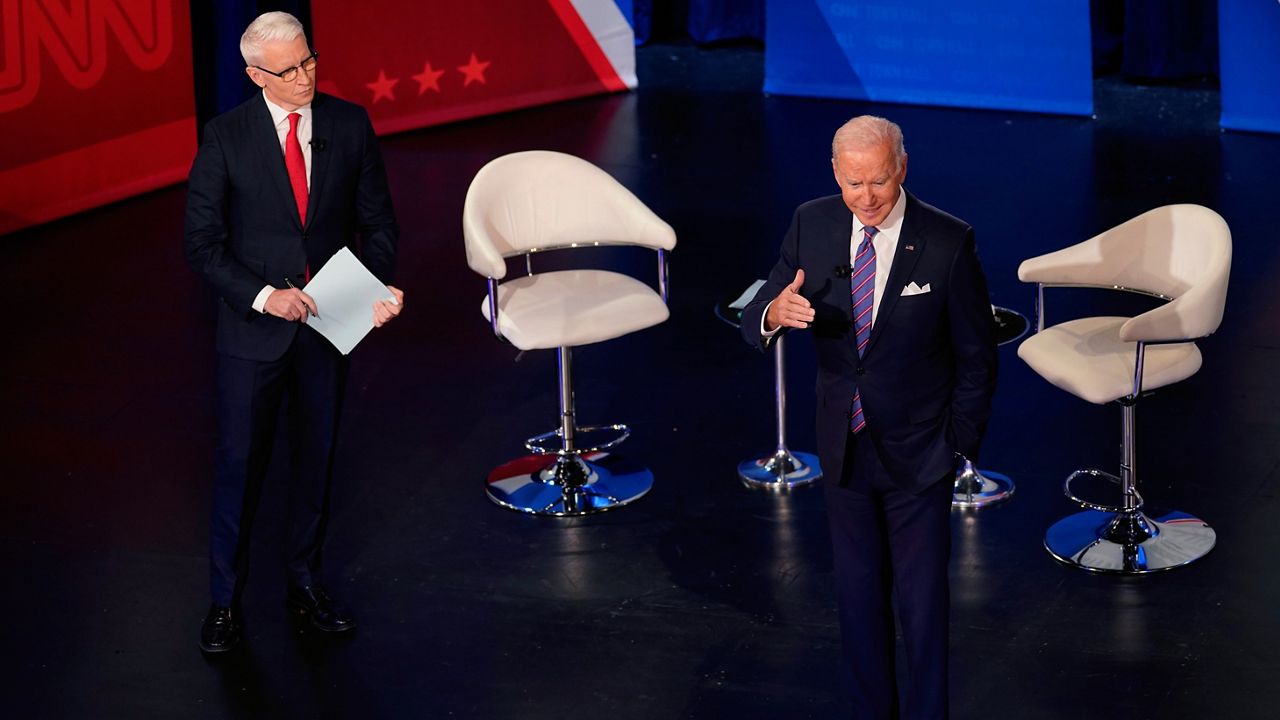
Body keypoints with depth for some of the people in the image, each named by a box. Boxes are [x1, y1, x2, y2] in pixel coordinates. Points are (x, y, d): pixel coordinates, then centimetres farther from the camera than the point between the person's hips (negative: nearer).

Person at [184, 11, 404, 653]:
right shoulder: (225, 137, -10)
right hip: (254, 326, -3)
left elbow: (377, 220, 3)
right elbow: (202, 242, -8)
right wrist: (263, 296, -20)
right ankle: (225, 600, 17)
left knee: (316, 458, 15)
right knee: (239, 463, 4)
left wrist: (380, 288, -14)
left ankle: (305, 583, 31)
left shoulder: (349, 125, -3)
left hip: (329, 323, 3)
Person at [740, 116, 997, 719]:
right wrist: (775, 312, -30)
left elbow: (976, 356, -6)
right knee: (858, 593, 17)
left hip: (918, 457, -4)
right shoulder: (811, 225, -6)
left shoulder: (948, 243, -16)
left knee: (922, 601, 5)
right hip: (844, 447, 4)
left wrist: (960, 444, -6)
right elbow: (754, 322, -6)